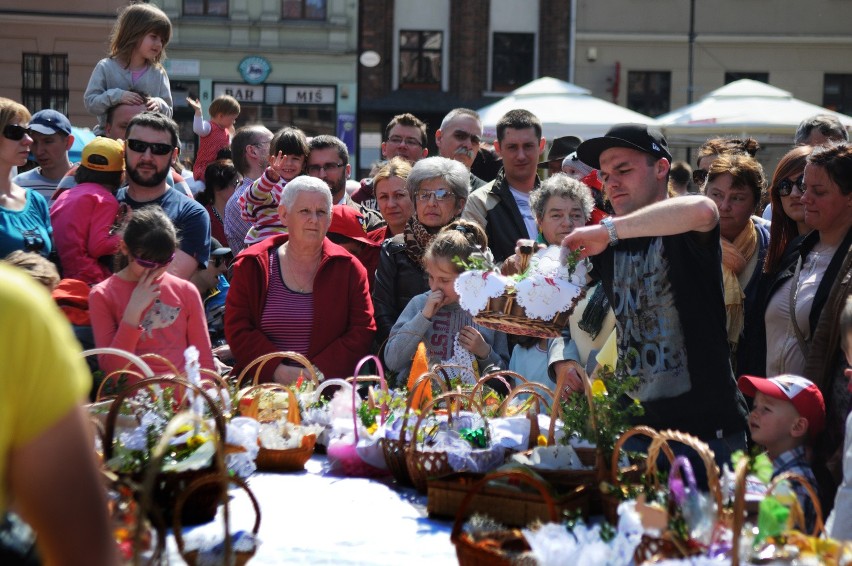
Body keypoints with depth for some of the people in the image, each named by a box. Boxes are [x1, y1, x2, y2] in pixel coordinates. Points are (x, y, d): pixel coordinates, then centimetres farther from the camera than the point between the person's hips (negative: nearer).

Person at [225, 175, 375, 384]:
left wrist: (318, 372, -9)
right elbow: (237, 330, 5)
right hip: (264, 388, 1)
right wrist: (279, 371, -11)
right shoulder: (251, 266, 11)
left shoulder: (348, 268, 11)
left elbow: (362, 332, 5)